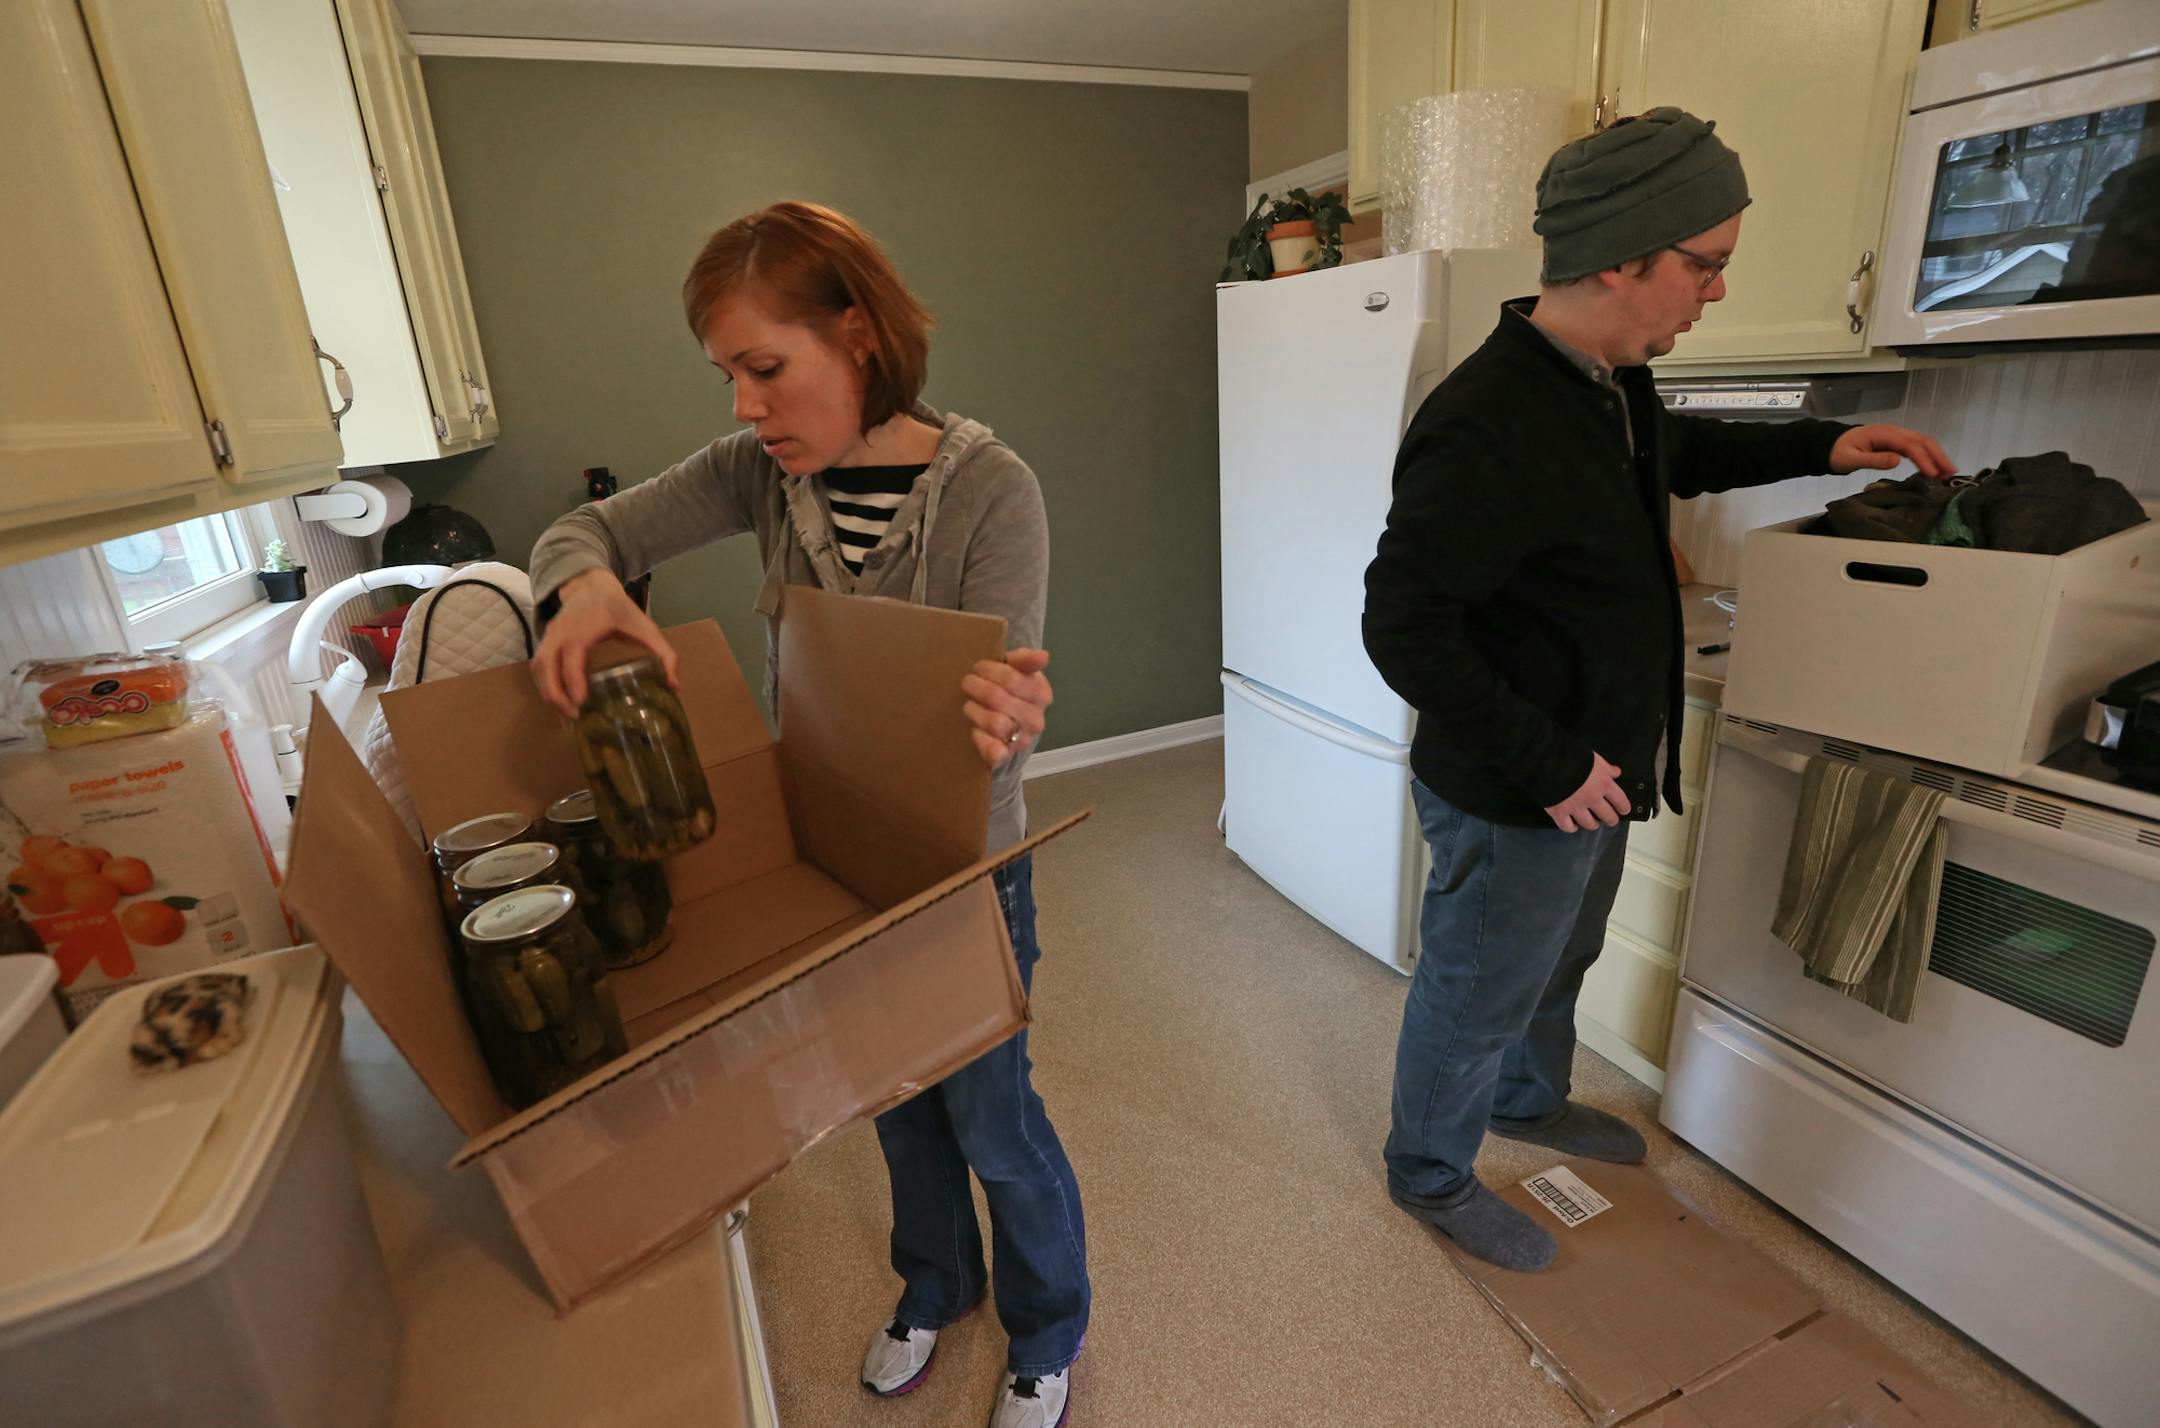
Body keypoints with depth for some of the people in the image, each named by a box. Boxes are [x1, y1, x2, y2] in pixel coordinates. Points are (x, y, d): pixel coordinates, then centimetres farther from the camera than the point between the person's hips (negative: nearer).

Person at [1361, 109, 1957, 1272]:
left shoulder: (1609, 383, 3)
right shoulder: (1489, 425, -29)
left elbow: (1674, 452, 26)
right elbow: (1403, 625, -30)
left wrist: (1819, 447, 14)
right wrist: (1550, 765, -25)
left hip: (1593, 770, 9)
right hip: (1515, 802, -9)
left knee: (1558, 964, 29)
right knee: (1478, 994, 12)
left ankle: (1529, 1101, 56)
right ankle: (1430, 1175, 38)